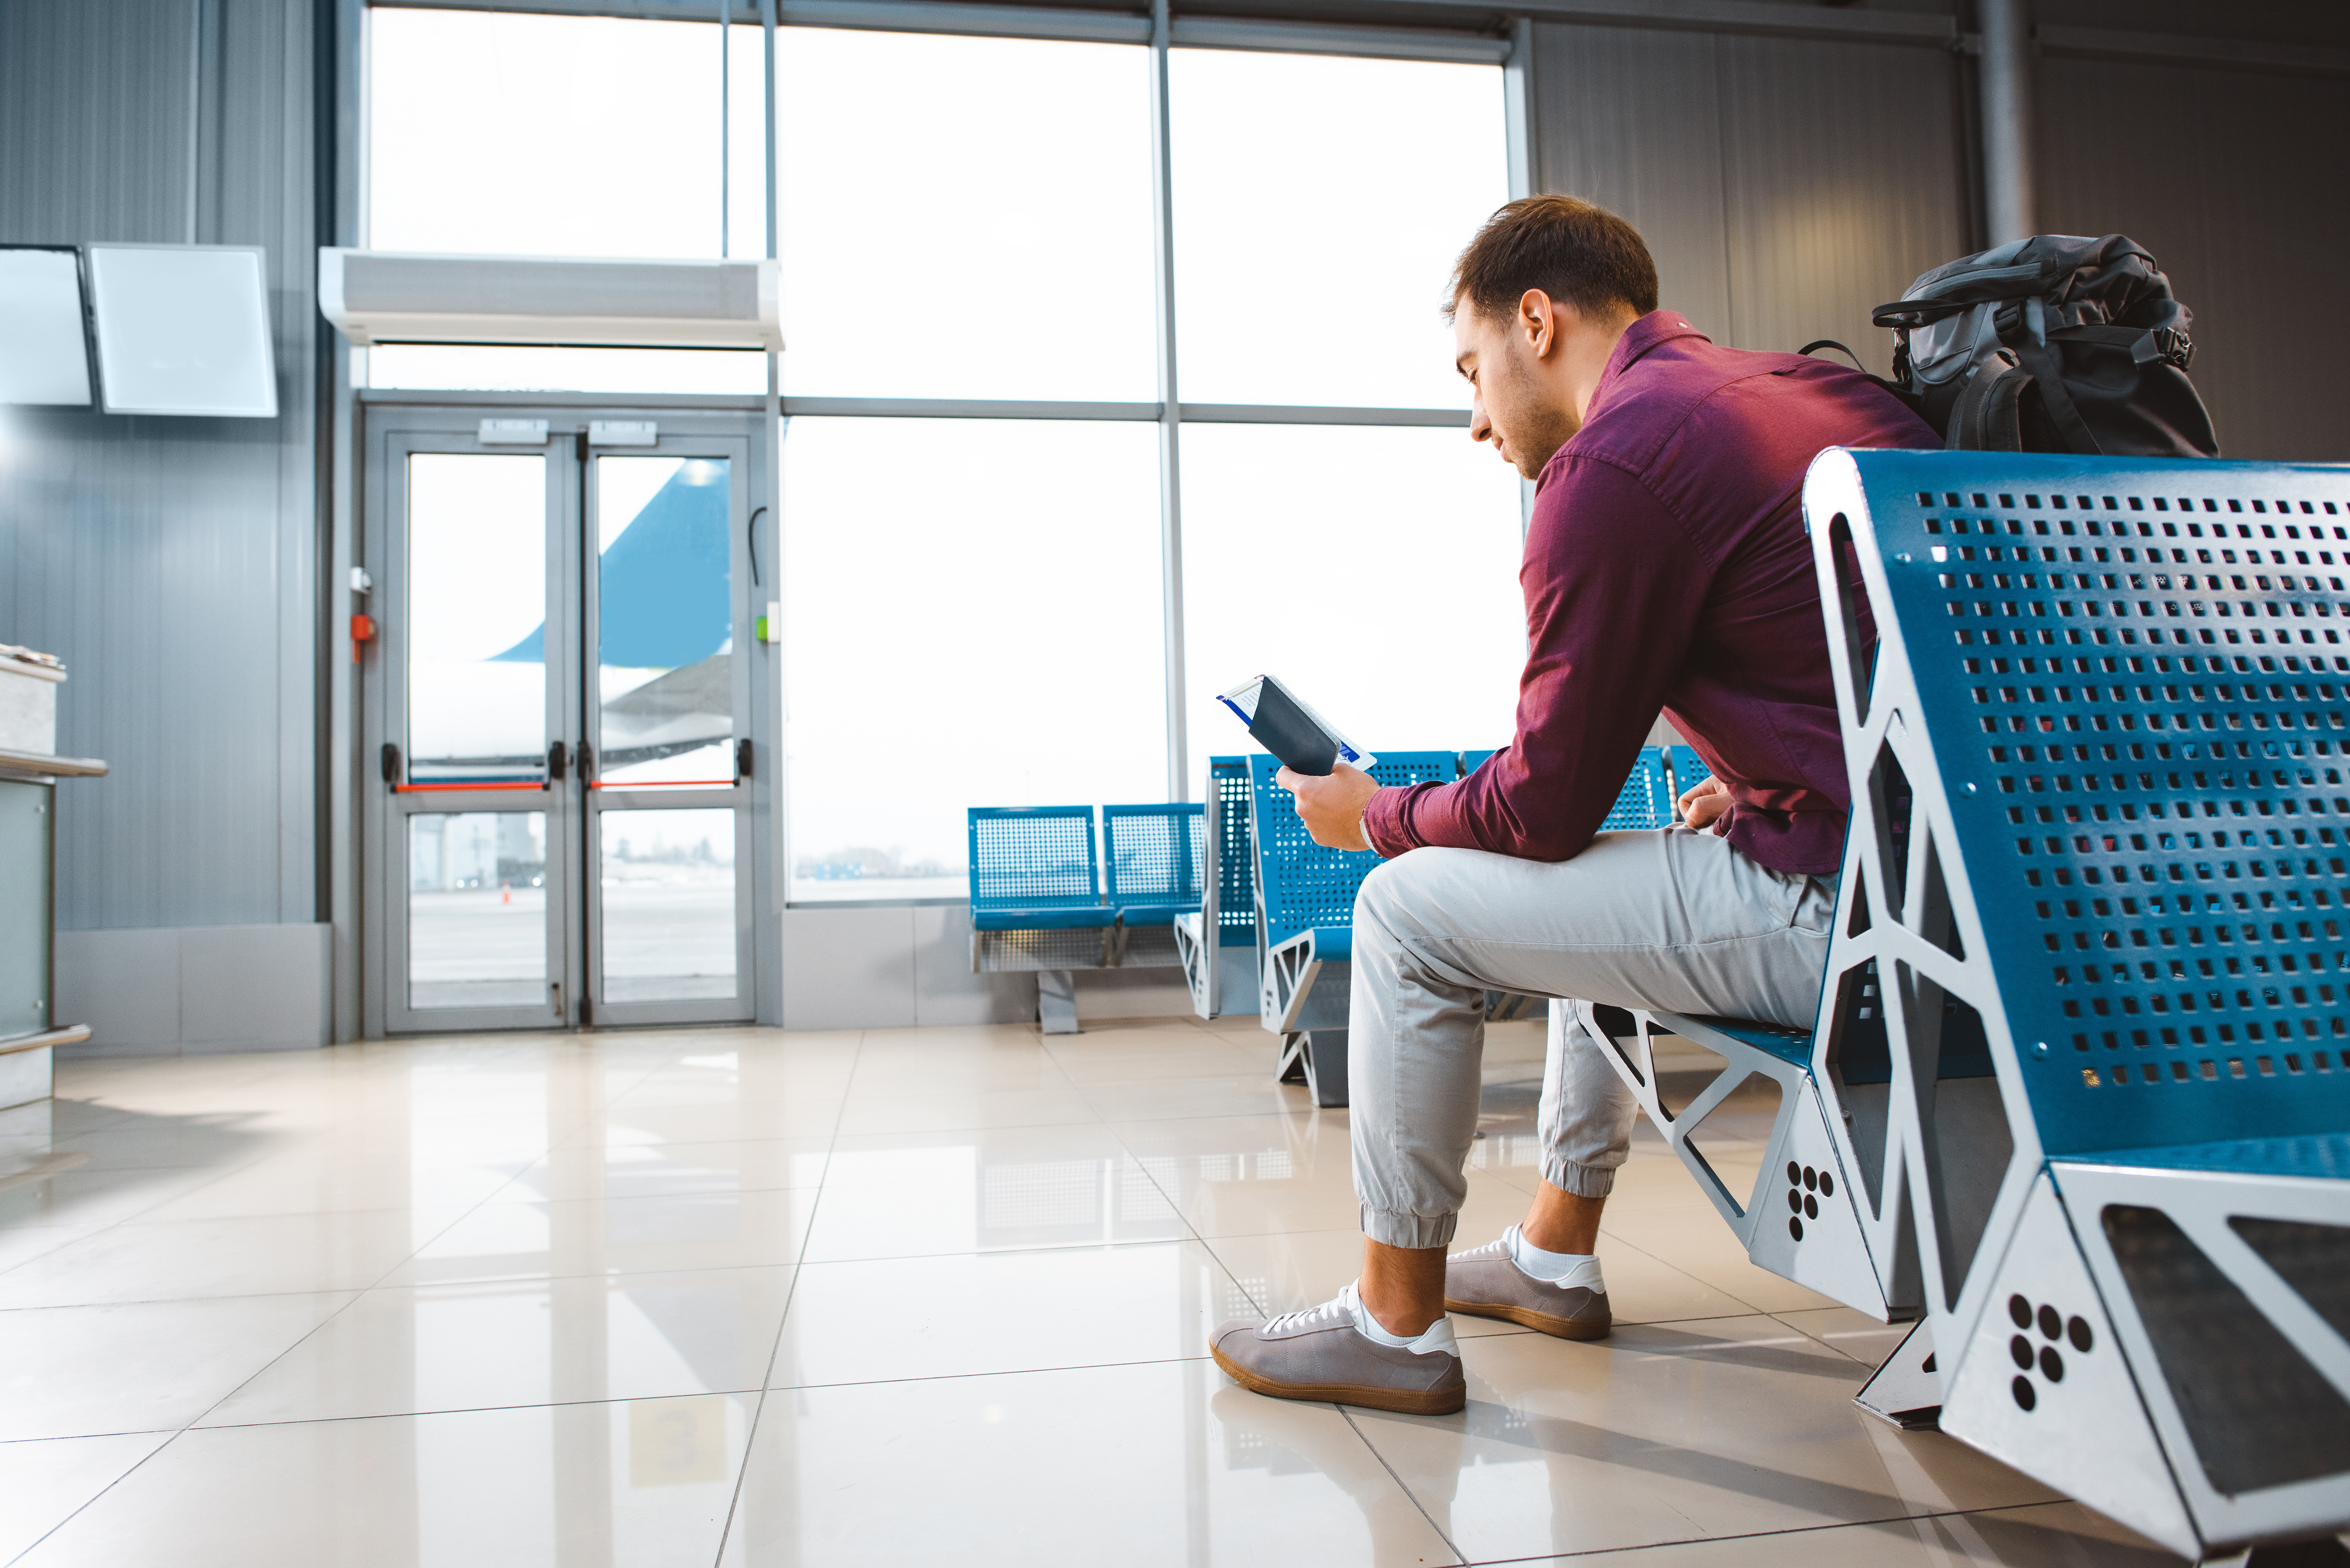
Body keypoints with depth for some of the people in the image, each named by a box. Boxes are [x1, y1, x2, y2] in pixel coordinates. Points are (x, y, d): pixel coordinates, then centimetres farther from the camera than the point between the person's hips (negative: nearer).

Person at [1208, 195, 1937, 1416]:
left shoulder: (1614, 462, -13)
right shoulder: (1811, 388, 16)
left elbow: (1544, 806, -10)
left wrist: (1374, 814, 8)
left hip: (1840, 914, -10)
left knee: (1410, 909, -1)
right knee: (1598, 870, 29)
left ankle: (1395, 1326, 14)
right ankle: (1555, 1256, 37)